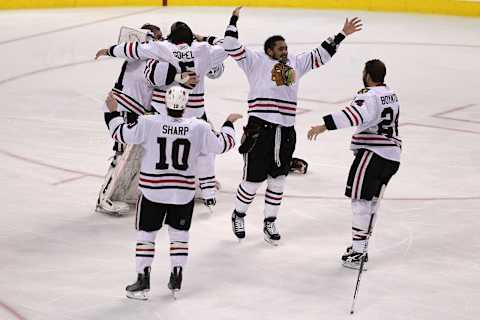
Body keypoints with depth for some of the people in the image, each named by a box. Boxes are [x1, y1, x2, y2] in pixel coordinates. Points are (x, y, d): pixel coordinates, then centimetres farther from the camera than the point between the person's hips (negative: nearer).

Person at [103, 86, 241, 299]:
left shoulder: (148, 124, -14)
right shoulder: (199, 128, -9)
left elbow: (122, 133, -7)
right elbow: (221, 145, 3)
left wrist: (112, 111, 9)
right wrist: (229, 123, 21)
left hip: (152, 190, -1)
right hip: (184, 192, 2)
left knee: (146, 234, 9)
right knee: (179, 234, 18)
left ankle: (143, 281, 9)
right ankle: (176, 280, 19)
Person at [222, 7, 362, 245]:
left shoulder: (295, 63, 18)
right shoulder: (256, 62, 2)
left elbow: (321, 55, 23)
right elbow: (232, 48, -5)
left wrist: (342, 35, 21)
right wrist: (234, 20, -9)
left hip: (286, 132, 5)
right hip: (259, 129, -5)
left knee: (277, 180, 10)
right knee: (253, 180, 1)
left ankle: (269, 223, 23)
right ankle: (238, 215, 24)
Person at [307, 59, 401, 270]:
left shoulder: (370, 96, -14)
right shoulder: (391, 94, 17)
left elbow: (354, 114, -33)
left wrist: (324, 126, -39)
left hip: (373, 153, -10)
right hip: (392, 156, 10)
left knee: (360, 199, -8)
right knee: (372, 201, 15)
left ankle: (358, 253, -11)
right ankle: (361, 247, 22)